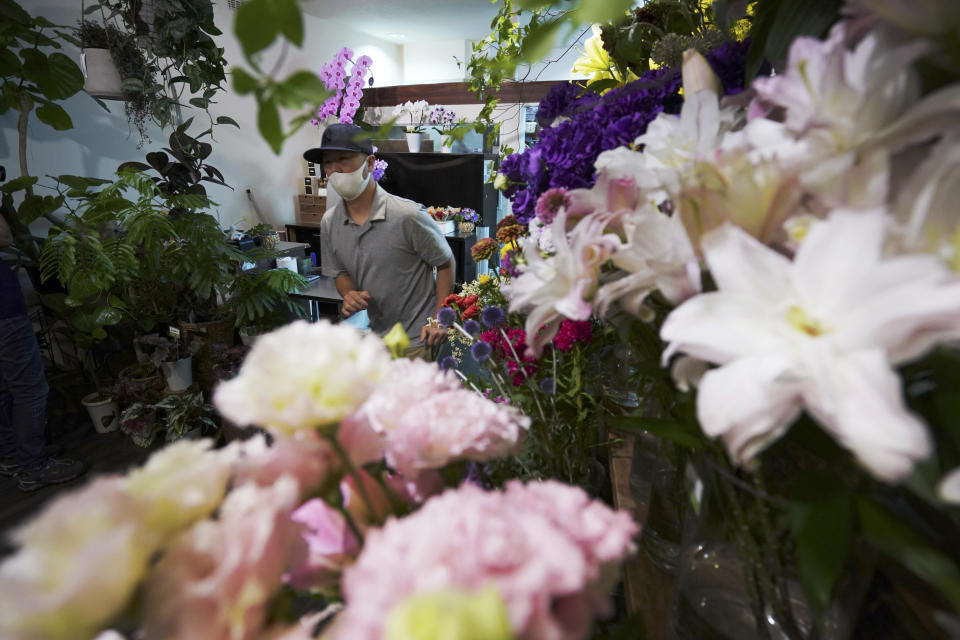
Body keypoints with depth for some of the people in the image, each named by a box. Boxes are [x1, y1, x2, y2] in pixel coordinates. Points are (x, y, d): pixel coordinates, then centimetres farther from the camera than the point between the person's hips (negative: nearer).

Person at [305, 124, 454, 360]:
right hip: (371, 333, 6)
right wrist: (349, 295, -11)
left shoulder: (408, 215, -19)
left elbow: (445, 264, -9)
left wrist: (438, 320, -12)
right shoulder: (329, 222, -1)